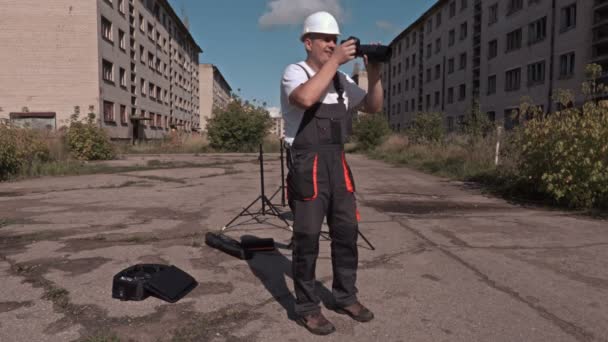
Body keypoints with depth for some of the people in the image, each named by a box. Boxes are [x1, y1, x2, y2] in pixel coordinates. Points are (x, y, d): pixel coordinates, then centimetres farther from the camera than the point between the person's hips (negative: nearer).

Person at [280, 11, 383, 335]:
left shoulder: (341, 79, 15)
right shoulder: (294, 72, -4)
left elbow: (373, 106, 12)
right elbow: (305, 98, -27)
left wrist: (374, 74, -3)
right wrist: (335, 60, -22)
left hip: (337, 162, 7)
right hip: (307, 164, -6)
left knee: (347, 231, 11)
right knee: (308, 236, -1)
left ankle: (345, 296, 27)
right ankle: (306, 307, 13)